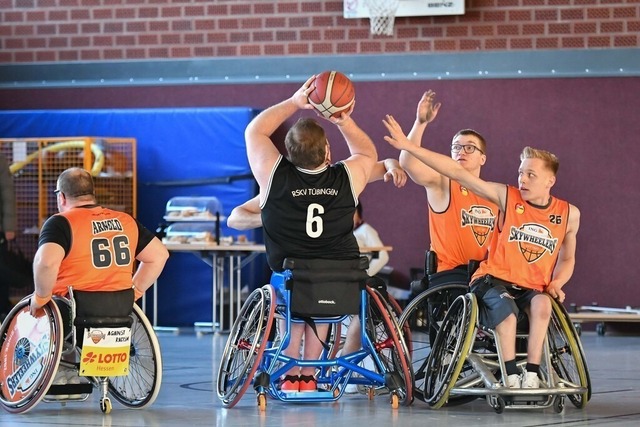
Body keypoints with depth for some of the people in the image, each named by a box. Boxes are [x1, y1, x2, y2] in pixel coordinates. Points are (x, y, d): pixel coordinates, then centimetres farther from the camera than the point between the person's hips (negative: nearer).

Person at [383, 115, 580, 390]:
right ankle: (511, 376, -23)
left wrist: (556, 283, -3)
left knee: (542, 304, -32)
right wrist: (408, 147, -17)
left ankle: (532, 374, -28)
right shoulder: (507, 197, -4)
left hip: (533, 288, 2)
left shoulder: (569, 214, 4)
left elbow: (567, 259, 21)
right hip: (494, 279, -2)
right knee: (507, 315, -34)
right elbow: (457, 172, -10)